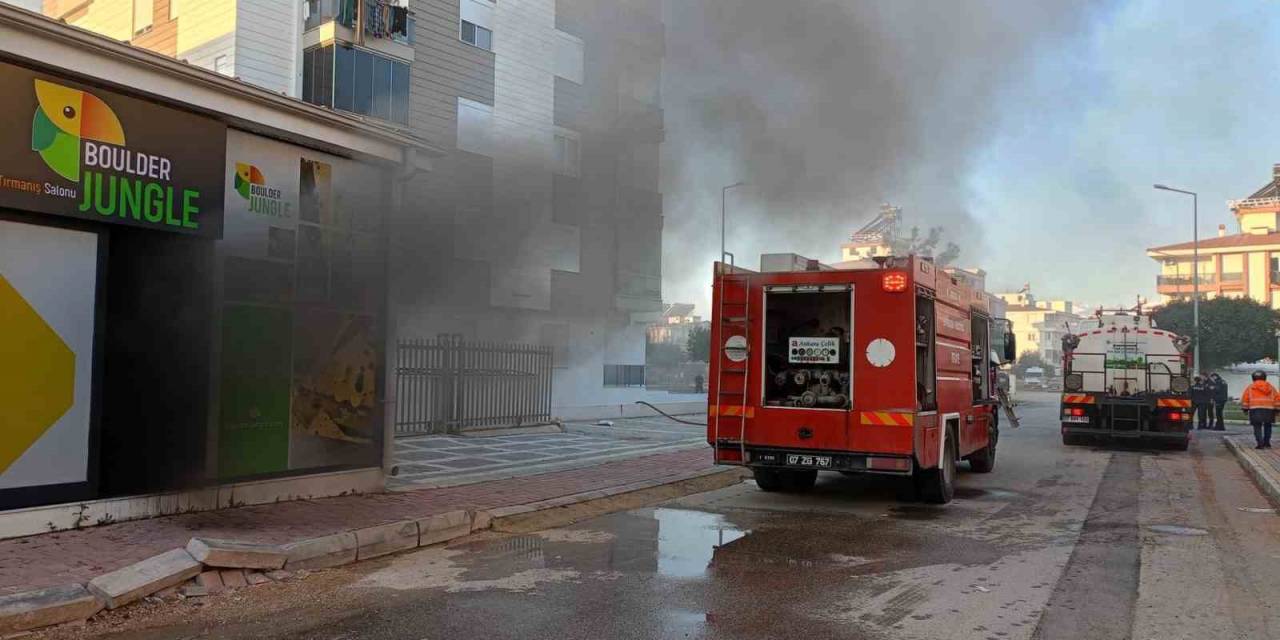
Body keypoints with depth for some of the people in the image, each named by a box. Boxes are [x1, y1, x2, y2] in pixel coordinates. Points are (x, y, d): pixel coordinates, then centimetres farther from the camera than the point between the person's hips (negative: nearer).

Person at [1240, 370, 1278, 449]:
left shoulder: (1250, 387, 9)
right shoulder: (1271, 387, 15)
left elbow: (1244, 399, 4)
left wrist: (1245, 408, 14)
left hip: (1255, 409, -2)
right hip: (1269, 409, 2)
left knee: (1257, 427, -1)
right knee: (1267, 426, 19)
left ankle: (1260, 444, -13)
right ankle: (1267, 442, 21)